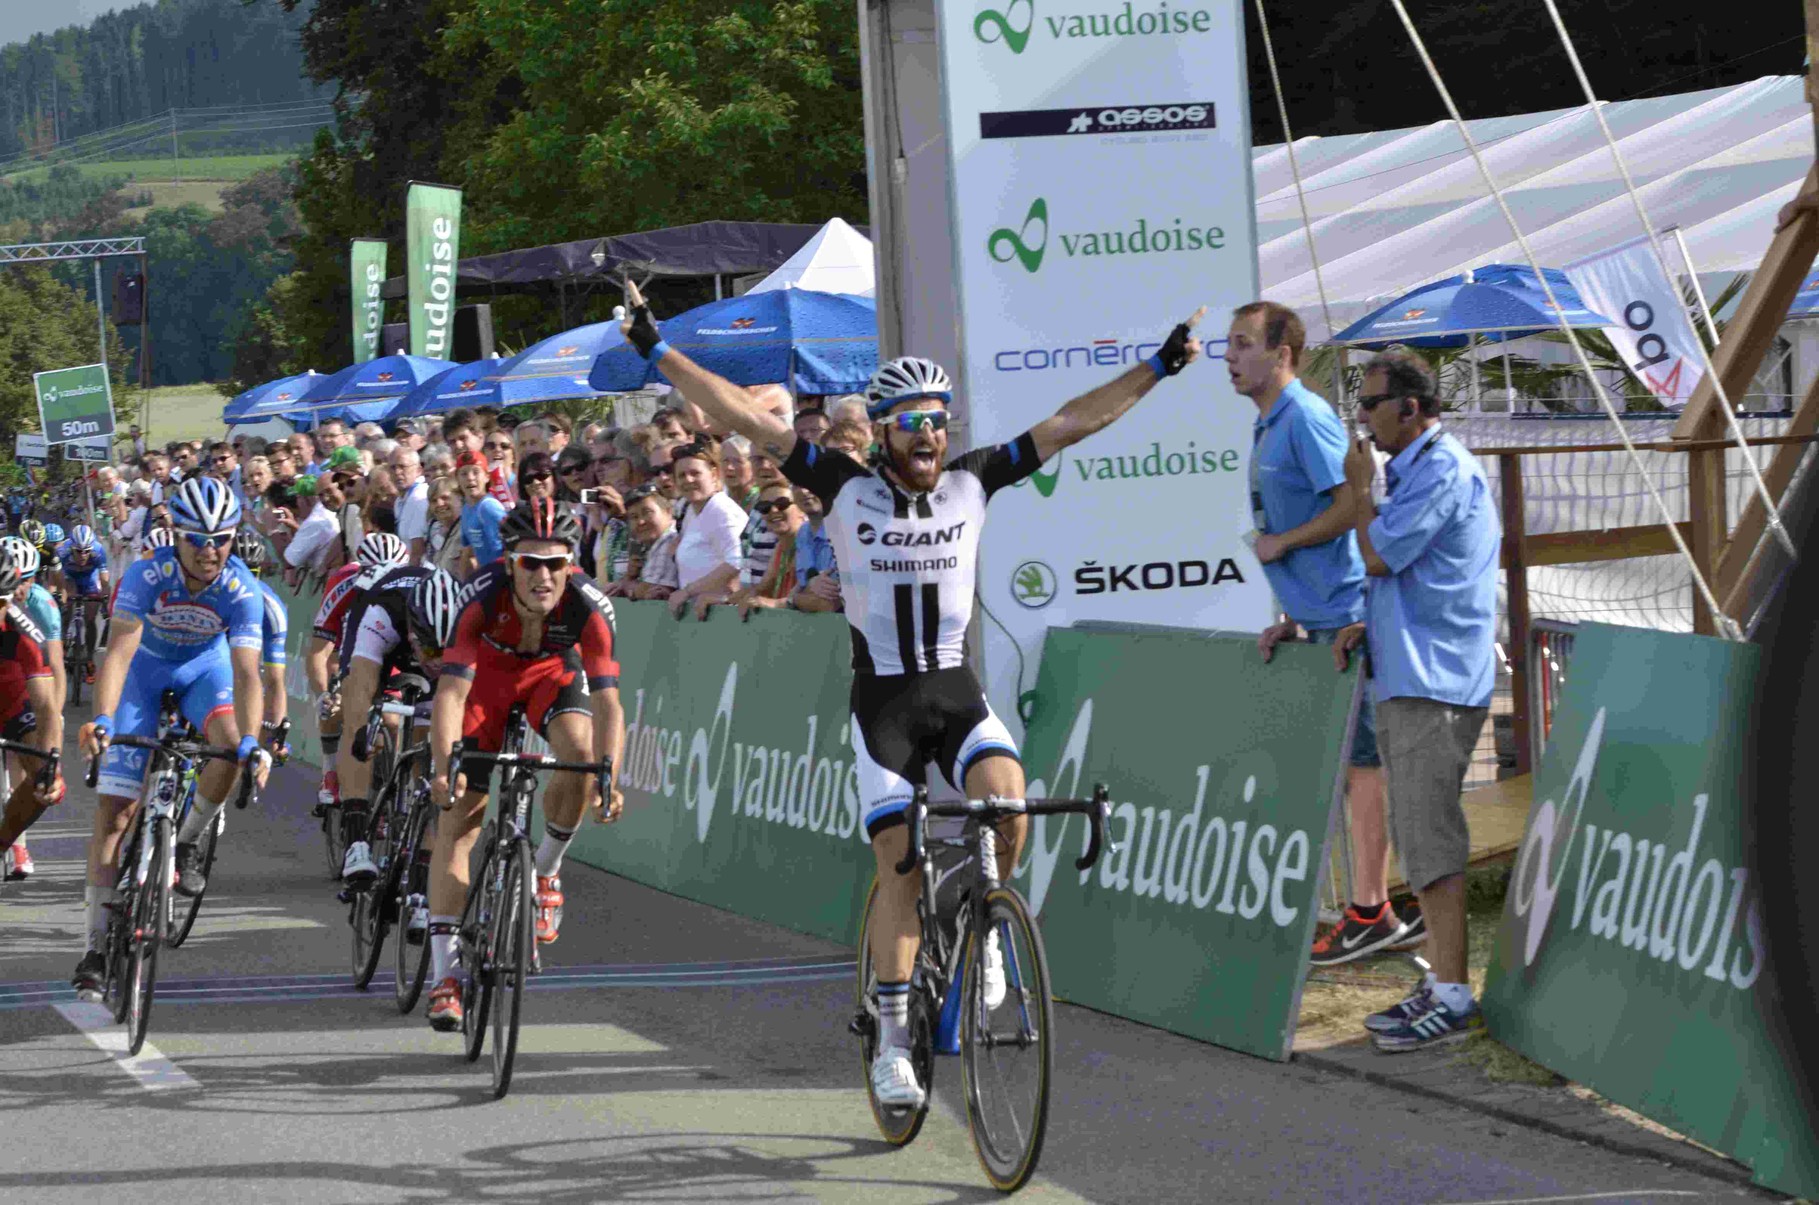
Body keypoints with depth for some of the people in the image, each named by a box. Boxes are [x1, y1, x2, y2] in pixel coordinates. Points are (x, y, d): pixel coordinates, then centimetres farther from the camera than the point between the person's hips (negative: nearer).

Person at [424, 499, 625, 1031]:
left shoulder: (590, 606, -33)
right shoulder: (483, 596, -36)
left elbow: (607, 702, -35)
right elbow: (451, 692, -40)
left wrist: (608, 775, -49)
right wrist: (444, 765, -54)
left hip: (552, 669, 1)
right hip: (485, 672, -1)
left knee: (580, 747, -31)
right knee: (457, 820, -9)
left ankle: (545, 872, -3)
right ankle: (444, 976, -5)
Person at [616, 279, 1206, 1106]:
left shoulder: (972, 482, 1)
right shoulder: (849, 489, -4)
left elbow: (1070, 423, 1)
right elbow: (743, 418, -8)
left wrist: (1159, 369, -2)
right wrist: (658, 351, -11)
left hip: (956, 691, 1)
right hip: (883, 700, -1)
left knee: (1006, 799, -26)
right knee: (899, 864, -7)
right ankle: (893, 1038, 3)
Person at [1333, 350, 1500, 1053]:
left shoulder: (1441, 470, -14)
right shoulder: (1416, 468, 20)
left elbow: (1379, 554, -17)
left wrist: (1359, 488, -2)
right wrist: (1368, 625, 12)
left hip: (1433, 683, -11)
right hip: (1404, 679, 11)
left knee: (1432, 843, -11)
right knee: (1418, 842, 13)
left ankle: (1453, 1000, -10)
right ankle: (1440, 984, 18)